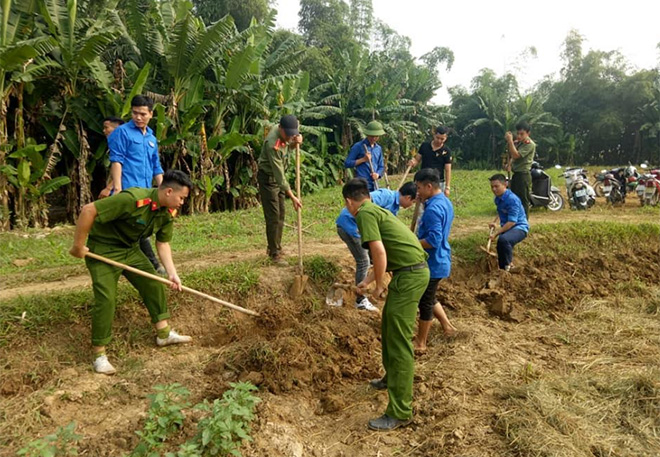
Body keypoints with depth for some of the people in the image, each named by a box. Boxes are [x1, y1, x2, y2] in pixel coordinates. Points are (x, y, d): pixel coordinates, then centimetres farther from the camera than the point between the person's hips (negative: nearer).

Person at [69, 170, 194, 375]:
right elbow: (89, 210, -32)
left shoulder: (168, 212, -7)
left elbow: (163, 243, 3)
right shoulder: (132, 199, -34)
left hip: (131, 249, 8)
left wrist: (172, 273, -8)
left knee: (154, 284, 8)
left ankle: (163, 333, 22)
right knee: (106, 298, -12)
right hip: (103, 250, -8)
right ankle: (99, 354, 2)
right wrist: (78, 245, -23)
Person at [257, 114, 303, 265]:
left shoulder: (286, 135, -7)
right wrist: (292, 197, -32)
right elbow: (279, 174, -32)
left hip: (278, 177, 8)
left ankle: (275, 247, 26)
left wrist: (295, 143, -10)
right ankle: (275, 254, 0)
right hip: (268, 178, -8)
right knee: (273, 216, -7)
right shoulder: (272, 143, -31)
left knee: (280, 214, 13)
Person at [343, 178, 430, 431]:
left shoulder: (364, 213, -8)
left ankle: (400, 412, 3)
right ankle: (391, 378, 44)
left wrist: (379, 285, -6)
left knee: (399, 342, -5)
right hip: (416, 270, 10)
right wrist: (366, 281, 34)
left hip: (409, 276, -10)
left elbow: (380, 252, -19)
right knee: (388, 327, 25)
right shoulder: (377, 210, 21)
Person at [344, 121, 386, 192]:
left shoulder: (379, 148, 14)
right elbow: (347, 163, -4)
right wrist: (363, 159, -13)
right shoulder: (358, 146, -3)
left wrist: (377, 174, -4)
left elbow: (381, 167, 19)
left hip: (374, 185, 6)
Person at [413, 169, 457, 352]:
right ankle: (447, 326, 35)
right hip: (440, 260, 10)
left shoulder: (433, 209, -25)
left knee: (425, 302, 4)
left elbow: (433, 241, -30)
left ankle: (421, 343, 18)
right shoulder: (445, 202, 7)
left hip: (433, 263, -10)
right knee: (429, 298, 25)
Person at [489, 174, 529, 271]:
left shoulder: (512, 199, -23)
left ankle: (507, 266, -17)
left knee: (503, 239, -37)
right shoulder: (497, 198, 5)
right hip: (507, 227, 9)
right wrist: (495, 222, 13)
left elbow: (512, 222, -27)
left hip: (519, 228, -9)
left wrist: (496, 233, -25)